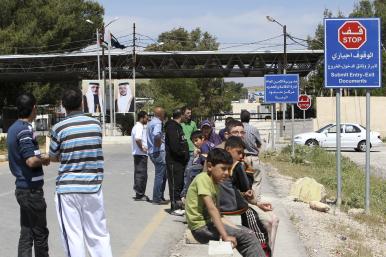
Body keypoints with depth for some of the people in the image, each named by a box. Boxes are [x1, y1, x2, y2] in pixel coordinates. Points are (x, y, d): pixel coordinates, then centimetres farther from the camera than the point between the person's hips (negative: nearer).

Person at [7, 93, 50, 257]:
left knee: (26, 233, 11)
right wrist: (44, 160, -8)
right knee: (40, 233, 3)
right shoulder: (25, 130, -19)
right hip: (32, 189, -9)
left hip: (22, 188, 9)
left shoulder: (13, 128, 11)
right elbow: (31, 161, -27)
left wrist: (39, 158, 13)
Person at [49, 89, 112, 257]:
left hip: (67, 188, -3)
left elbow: (53, 157, 5)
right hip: (93, 187, 3)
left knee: (73, 237, 2)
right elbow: (93, 150, 10)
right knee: (99, 234, 10)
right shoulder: (95, 124, 2)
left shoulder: (59, 128, -7)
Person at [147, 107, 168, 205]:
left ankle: (160, 197, 21)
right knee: (160, 175, -5)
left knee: (162, 175, 17)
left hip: (152, 152, 10)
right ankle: (157, 198, -2)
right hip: (159, 152, -10)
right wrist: (159, 145, -19)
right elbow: (156, 135, -33)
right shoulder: (157, 123, -15)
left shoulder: (150, 122, 17)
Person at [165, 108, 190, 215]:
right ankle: (175, 208, -3)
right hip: (174, 161, -10)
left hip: (180, 160, 10)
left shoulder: (177, 126, 19)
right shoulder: (172, 127, -14)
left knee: (179, 183, 15)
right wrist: (183, 154, -14)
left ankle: (178, 204, 23)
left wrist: (185, 155, 10)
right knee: (175, 183, -6)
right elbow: (174, 145, -24)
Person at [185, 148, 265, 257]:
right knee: (248, 235, -15)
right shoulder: (202, 178, -16)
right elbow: (211, 208, -25)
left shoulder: (214, 182, 13)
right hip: (201, 227, -9)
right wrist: (225, 236, -32)